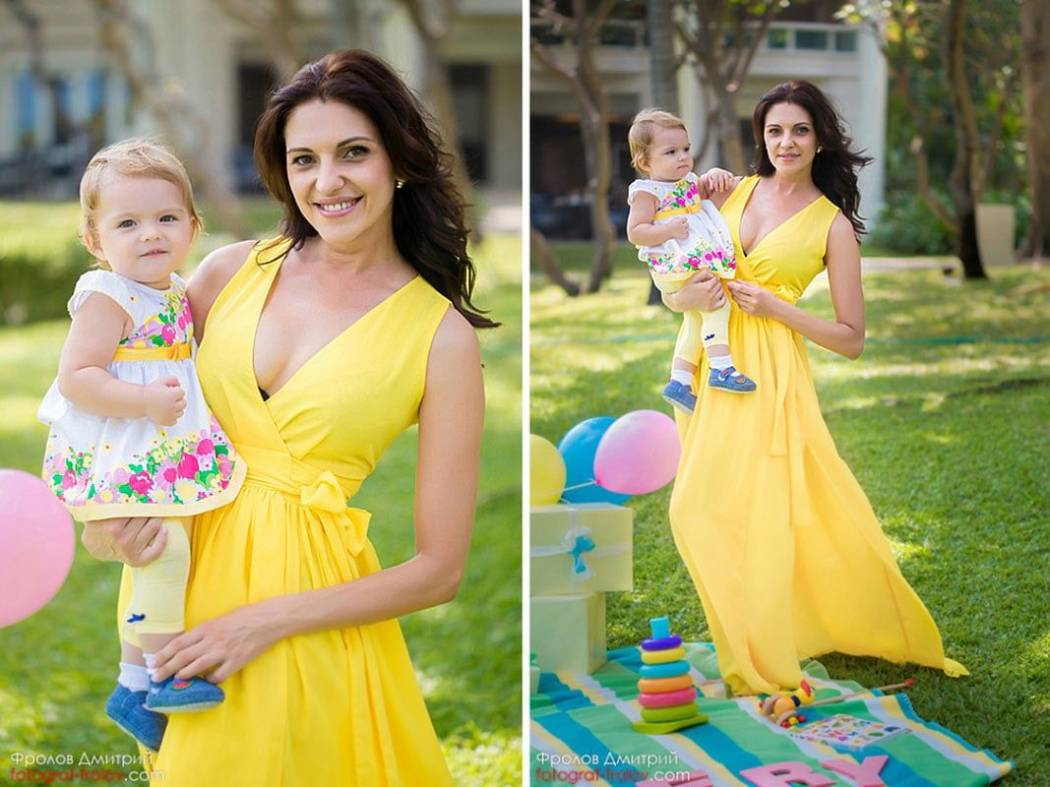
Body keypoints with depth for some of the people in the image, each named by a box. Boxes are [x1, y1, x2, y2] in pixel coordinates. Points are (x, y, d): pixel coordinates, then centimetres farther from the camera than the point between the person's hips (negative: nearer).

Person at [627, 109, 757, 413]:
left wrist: (715, 175, 10)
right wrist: (670, 229, -25)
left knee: (696, 320, 16)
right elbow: (635, 233, -13)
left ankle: (679, 382, 25)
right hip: (676, 267, -9)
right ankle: (721, 368, -26)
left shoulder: (689, 181, 13)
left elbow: (705, 189, 33)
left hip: (702, 261, 9)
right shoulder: (647, 192, -10)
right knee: (716, 301, -22)